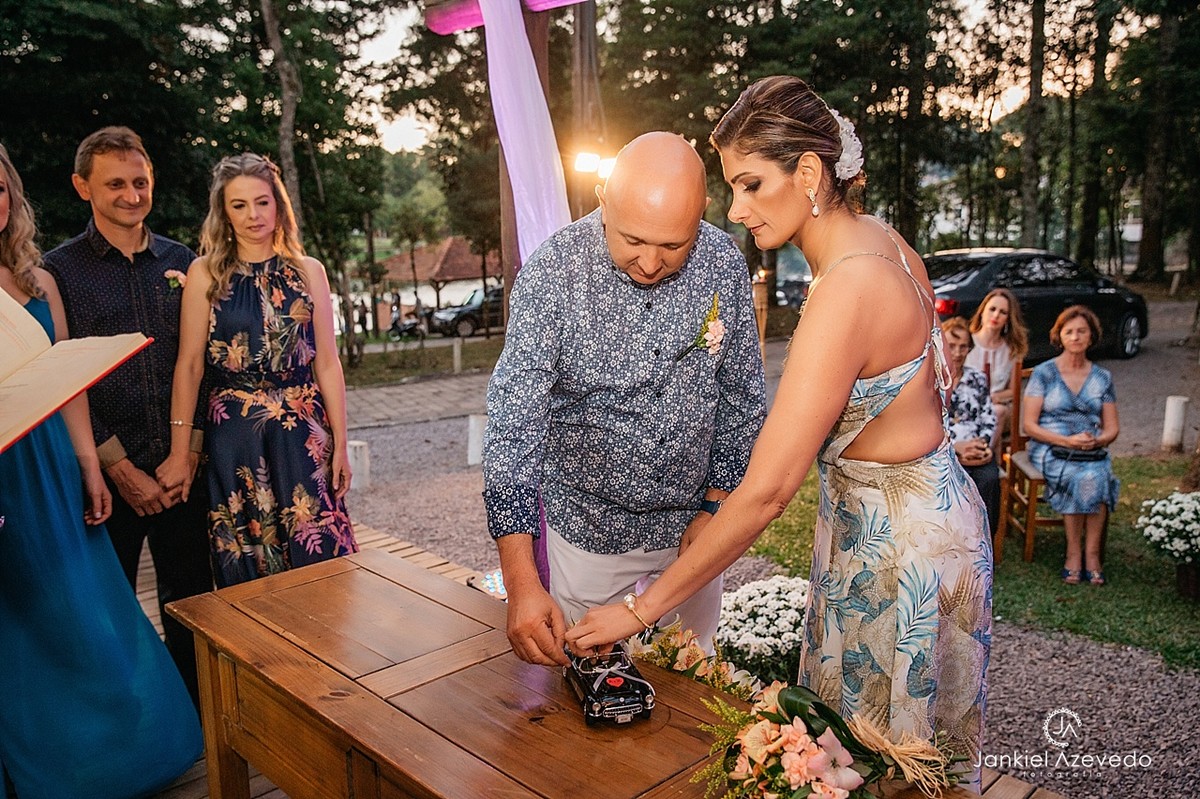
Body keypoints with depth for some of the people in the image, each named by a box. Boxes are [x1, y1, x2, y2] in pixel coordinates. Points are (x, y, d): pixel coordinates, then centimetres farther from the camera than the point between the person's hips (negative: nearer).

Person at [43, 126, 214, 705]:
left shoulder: (182, 262, 8)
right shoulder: (60, 270, -1)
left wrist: (192, 446, -2)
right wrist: (120, 468, -8)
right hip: (107, 473, -2)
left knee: (191, 603, 10)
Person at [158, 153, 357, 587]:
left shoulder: (308, 271, 5)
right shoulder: (206, 273, 1)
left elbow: (327, 363, 5)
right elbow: (189, 365, -1)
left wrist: (340, 444, 4)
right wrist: (179, 452, -3)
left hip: (302, 433, 1)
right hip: (233, 435, -1)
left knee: (318, 559, 2)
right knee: (246, 573, 8)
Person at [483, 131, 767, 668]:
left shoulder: (724, 265, -12)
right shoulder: (552, 273, -21)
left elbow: (741, 395, 1)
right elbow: (513, 424, -26)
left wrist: (716, 507, -2)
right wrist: (521, 583, -32)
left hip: (690, 523, 3)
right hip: (587, 528, -2)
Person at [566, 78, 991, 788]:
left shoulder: (845, 291, -31)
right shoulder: (878, 237, -2)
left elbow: (764, 493, -33)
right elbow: (937, 374, 11)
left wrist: (641, 610, -27)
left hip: (902, 542, -9)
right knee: (848, 724, 24)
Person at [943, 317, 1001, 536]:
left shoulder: (978, 379, 18)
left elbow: (989, 420, 16)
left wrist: (983, 443, -5)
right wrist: (955, 448, -14)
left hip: (976, 450, 4)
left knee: (989, 479, -29)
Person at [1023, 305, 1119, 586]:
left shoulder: (1102, 378, 13)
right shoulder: (1044, 373, 2)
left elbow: (1112, 428, 12)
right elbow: (1029, 425, -4)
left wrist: (1098, 441, -12)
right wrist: (1067, 441, -17)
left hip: (1092, 452, 3)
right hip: (1049, 450, -2)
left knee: (1096, 478, -32)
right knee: (1077, 478, -33)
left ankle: (1091, 553, -22)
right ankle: (1075, 552, -21)